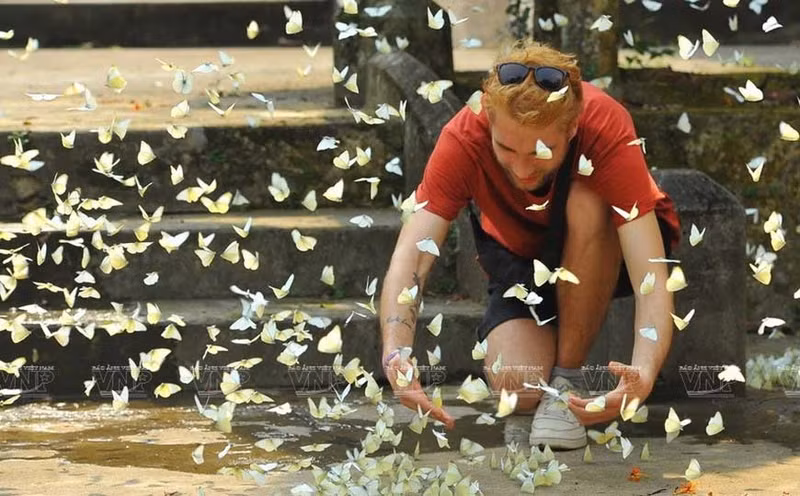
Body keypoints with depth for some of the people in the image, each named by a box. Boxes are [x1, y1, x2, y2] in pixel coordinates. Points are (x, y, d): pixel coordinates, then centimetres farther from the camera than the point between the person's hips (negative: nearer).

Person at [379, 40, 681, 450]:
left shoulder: (607, 128, -35)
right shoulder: (464, 138, -30)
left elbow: (653, 281, -41)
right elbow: (409, 258, -36)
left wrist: (643, 374, -59)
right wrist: (395, 357, -55)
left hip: (605, 251, -1)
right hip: (521, 255, 1)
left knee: (586, 202, -36)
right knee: (519, 389, -29)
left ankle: (568, 376, -17)